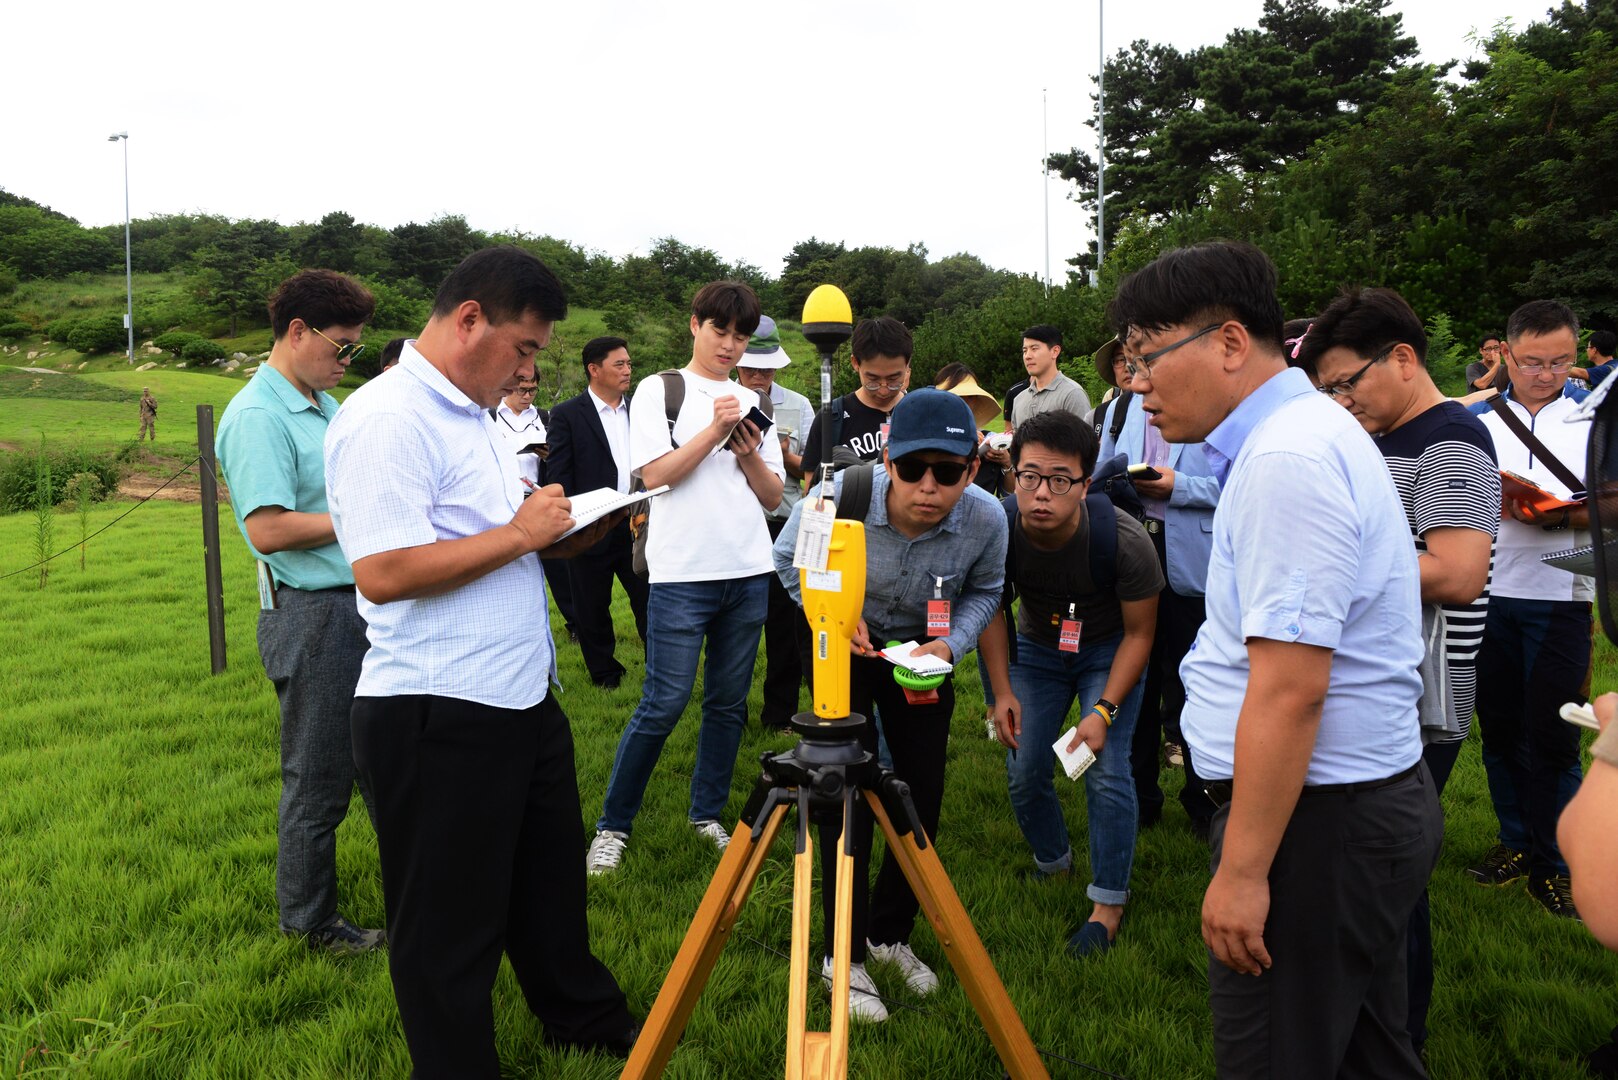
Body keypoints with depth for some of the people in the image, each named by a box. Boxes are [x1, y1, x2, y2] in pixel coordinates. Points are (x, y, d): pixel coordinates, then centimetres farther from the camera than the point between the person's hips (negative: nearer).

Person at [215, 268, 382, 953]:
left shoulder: (327, 406, 13)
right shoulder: (257, 416, -16)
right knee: (317, 780, 5)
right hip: (312, 614, -9)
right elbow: (267, 530, -23)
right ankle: (308, 920, 23)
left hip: (363, 606, 9)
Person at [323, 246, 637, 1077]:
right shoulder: (386, 420, -18)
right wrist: (519, 533, -20)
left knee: (550, 878, 25)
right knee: (450, 924, 9)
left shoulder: (474, 414, 13)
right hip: (438, 720, -10)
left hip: (522, 697, 10)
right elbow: (384, 571, -27)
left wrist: (578, 532, 6)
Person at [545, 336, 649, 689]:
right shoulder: (567, 415, -3)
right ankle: (604, 672, 25)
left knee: (649, 599, 5)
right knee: (592, 607, 9)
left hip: (639, 524, 3)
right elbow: (557, 475, -6)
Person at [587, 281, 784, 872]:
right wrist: (714, 431, -14)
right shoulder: (658, 391, 3)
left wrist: (749, 453, -5)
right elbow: (655, 474, -9)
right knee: (664, 704, -6)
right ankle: (613, 824, 8)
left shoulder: (751, 402, 15)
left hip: (748, 572, 5)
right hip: (682, 572, -5)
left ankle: (708, 814, 23)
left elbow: (772, 495, 13)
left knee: (728, 701, 9)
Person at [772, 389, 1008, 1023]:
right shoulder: (837, 499, -32)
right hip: (844, 647, -2)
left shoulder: (987, 519, -27)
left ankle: (889, 934, 27)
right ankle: (844, 955, 10)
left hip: (925, 653, 3)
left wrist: (951, 643, -23)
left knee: (924, 800, 5)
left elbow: (984, 591, -4)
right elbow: (788, 559, -9)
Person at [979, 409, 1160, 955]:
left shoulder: (1124, 540, -33)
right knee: (1023, 769, -1)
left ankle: (1108, 903, 3)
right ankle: (1052, 863, 28)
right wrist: (1002, 692, -11)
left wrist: (1105, 710, -25)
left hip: (1109, 650, -3)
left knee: (1106, 770, -15)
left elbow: (1139, 633, -18)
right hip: (1038, 646, 3)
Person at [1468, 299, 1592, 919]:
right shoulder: (1476, 420, 6)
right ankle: (1516, 840, 26)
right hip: (1487, 594, 2)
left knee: (1551, 733, 2)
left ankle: (1554, 862, 15)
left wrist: (1561, 514, -21)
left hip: (1560, 596, -2)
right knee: (1499, 726, 11)